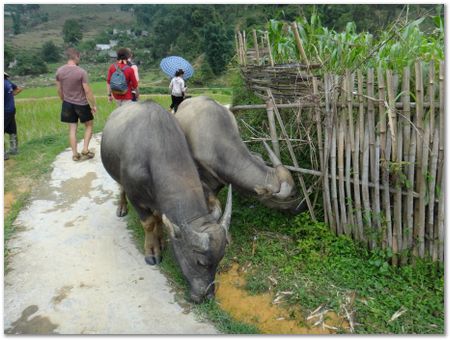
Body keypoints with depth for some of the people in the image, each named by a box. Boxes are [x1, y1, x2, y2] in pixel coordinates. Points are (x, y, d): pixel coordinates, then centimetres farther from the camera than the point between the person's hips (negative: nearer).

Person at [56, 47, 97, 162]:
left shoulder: (59, 71, -2)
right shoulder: (81, 72, -17)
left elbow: (59, 90, 7)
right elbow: (87, 91, -16)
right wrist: (93, 105, -7)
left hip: (68, 104, 4)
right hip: (81, 104, -4)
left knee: (72, 129, 11)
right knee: (89, 125, 16)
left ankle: (75, 154, 15)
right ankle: (85, 150, 10)